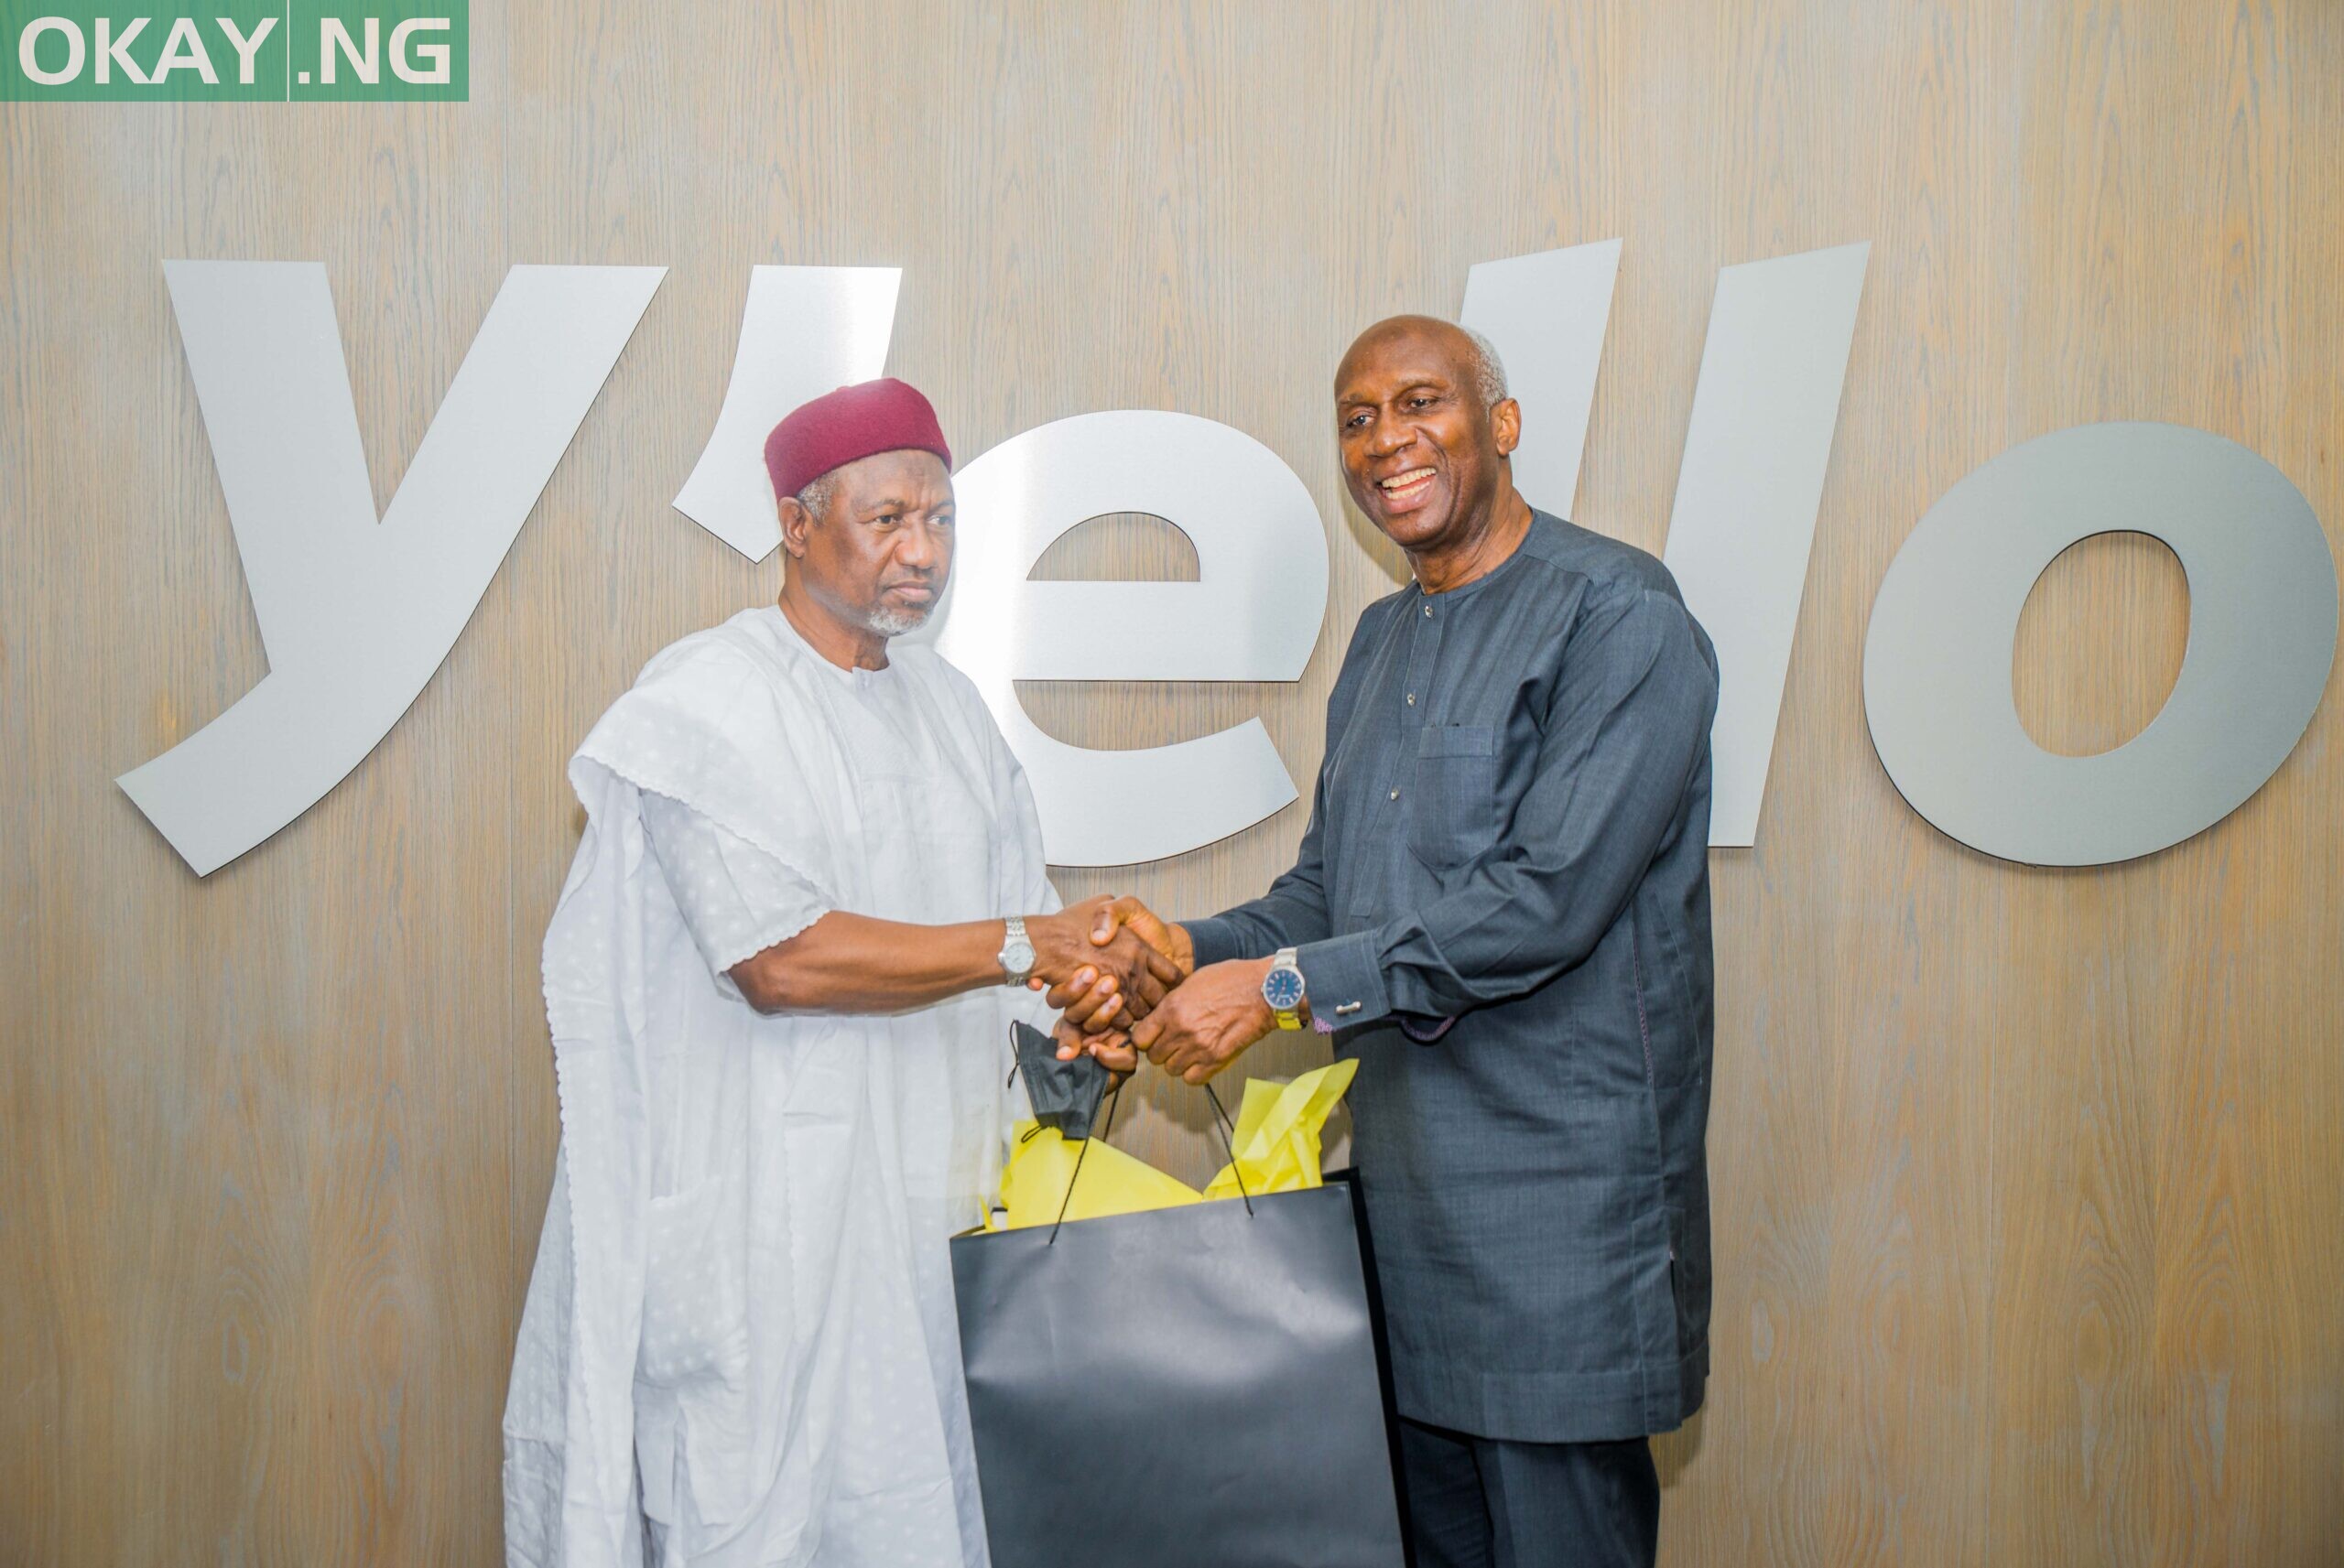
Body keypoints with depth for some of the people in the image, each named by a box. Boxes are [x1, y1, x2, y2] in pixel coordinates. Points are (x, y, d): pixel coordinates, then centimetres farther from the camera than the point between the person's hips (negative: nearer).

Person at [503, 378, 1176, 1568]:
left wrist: (1101, 976, -5)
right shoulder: (703, 708, -10)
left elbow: (1022, 915, 16)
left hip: (915, 1208, 6)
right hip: (758, 1231, -6)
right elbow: (780, 959, -19)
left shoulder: (945, 705, 13)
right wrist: (1020, 945, -16)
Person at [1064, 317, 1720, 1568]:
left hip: (1560, 1196, -7)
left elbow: (1548, 894, -20)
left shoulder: (1617, 617, -10)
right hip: (1401, 1182, 8)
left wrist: (1283, 986, -19)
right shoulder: (1382, 641, 16)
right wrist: (1195, 949, -2)